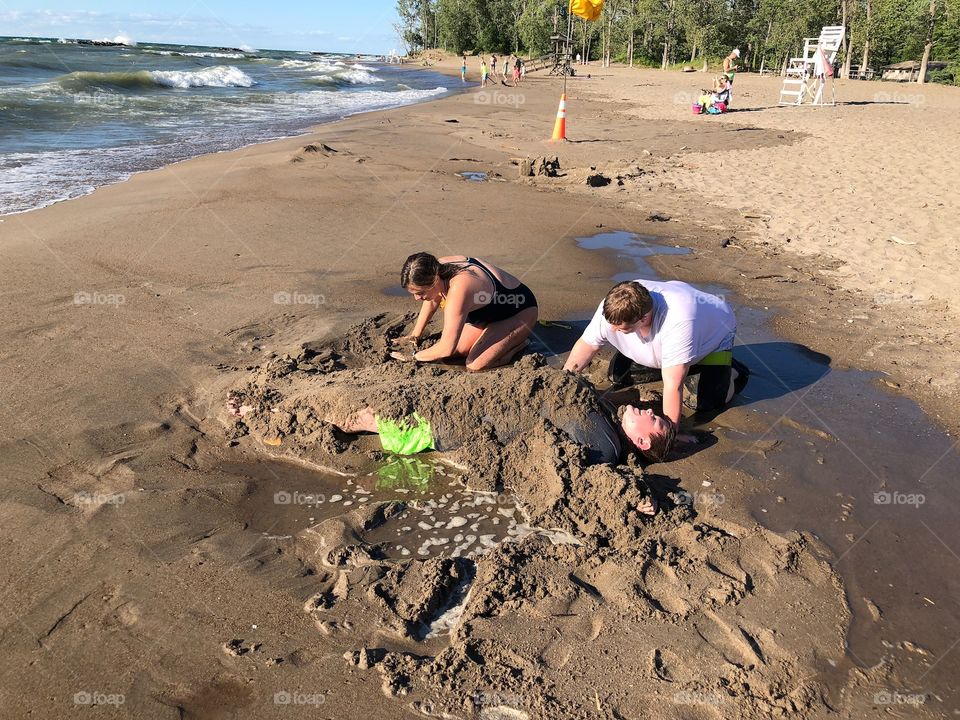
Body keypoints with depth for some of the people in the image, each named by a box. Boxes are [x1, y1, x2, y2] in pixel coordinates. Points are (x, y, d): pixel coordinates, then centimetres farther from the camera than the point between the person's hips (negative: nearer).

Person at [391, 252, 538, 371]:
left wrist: (413, 356, -20)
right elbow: (432, 301, 10)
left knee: (475, 365, -21)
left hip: (520, 311, -8)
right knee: (457, 352, 2)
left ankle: (518, 342, 3)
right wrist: (416, 335, 13)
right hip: (492, 308, 9)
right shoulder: (437, 269, -16)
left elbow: (446, 349, -35)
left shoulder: (458, 290, -40)